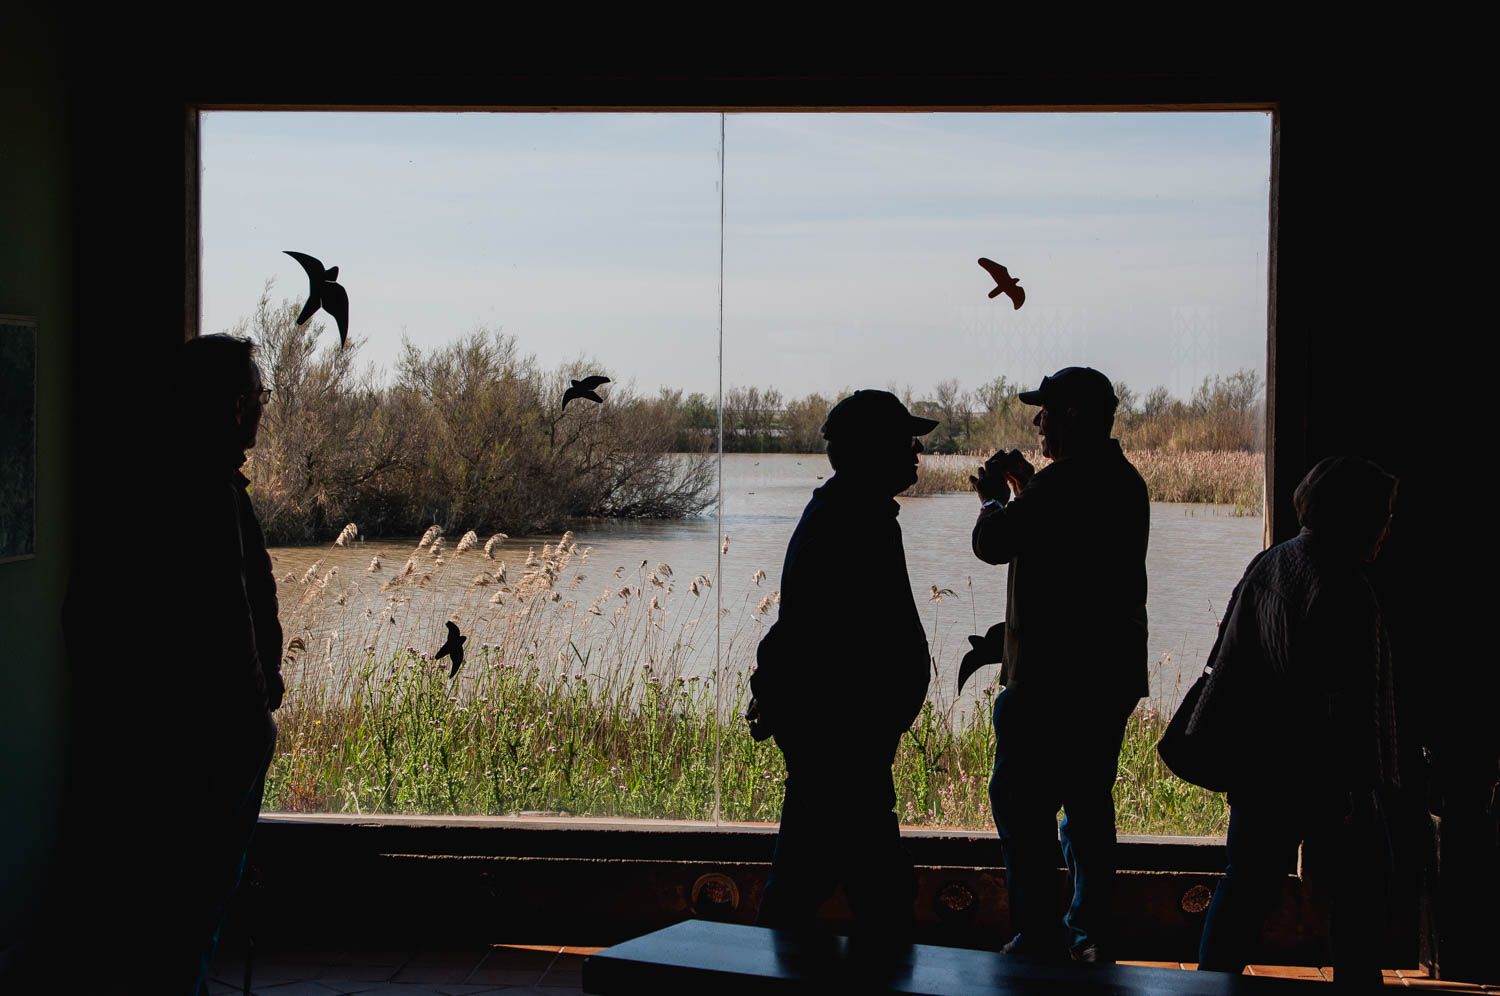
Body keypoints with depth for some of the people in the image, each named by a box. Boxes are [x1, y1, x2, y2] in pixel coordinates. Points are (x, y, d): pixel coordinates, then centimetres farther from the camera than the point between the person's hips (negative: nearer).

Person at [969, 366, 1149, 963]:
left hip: (1053, 677, -9)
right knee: (1087, 802, 14)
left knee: (1019, 801, -2)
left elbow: (992, 544, -12)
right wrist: (1024, 492, 24)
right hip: (1111, 673, 9)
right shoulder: (1124, 483, 13)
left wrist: (994, 500, 7)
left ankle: (1038, 934, -3)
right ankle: (1089, 935, 19)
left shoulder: (1064, 483, -18)